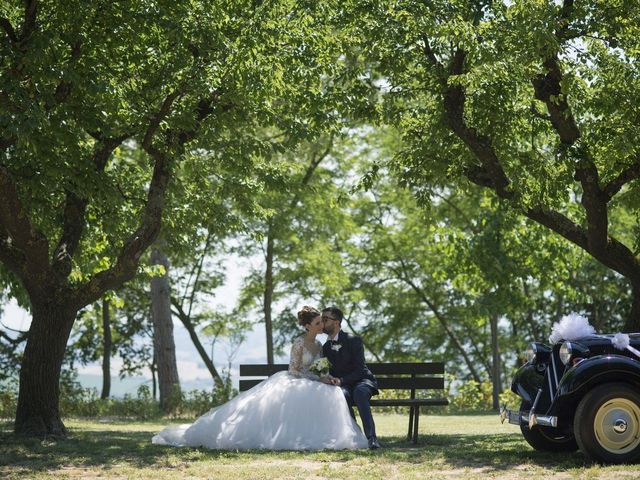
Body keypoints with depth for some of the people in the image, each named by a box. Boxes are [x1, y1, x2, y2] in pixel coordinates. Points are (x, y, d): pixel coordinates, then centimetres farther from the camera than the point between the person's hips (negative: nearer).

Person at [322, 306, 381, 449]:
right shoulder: (326, 347, 12)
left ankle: (371, 437, -44)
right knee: (342, 395, -35)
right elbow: (329, 372, 14)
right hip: (342, 386, 3)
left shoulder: (353, 340, -7)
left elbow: (360, 370, -12)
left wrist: (341, 380, -26)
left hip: (361, 381, -3)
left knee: (360, 392, -40)